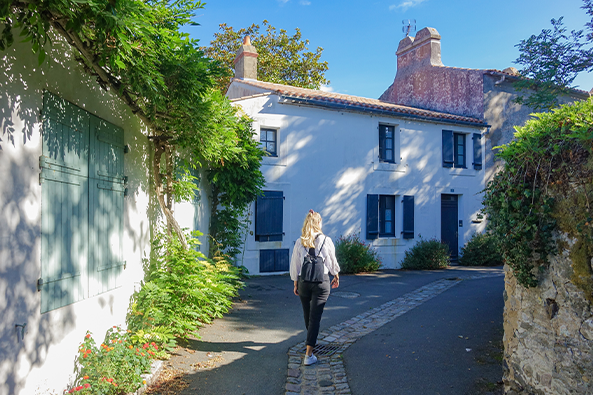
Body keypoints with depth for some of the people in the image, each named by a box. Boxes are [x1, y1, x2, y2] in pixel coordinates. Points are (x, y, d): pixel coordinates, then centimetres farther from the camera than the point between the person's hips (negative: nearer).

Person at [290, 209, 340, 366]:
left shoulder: (299, 242, -2)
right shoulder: (326, 241, -6)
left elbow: (294, 265, 3)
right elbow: (333, 262, 5)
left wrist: (295, 284, 14)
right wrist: (336, 276, 22)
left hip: (304, 282, 2)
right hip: (322, 282, -2)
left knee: (307, 314, 21)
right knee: (315, 317, -1)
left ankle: (311, 339, 46)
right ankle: (308, 354, -4)